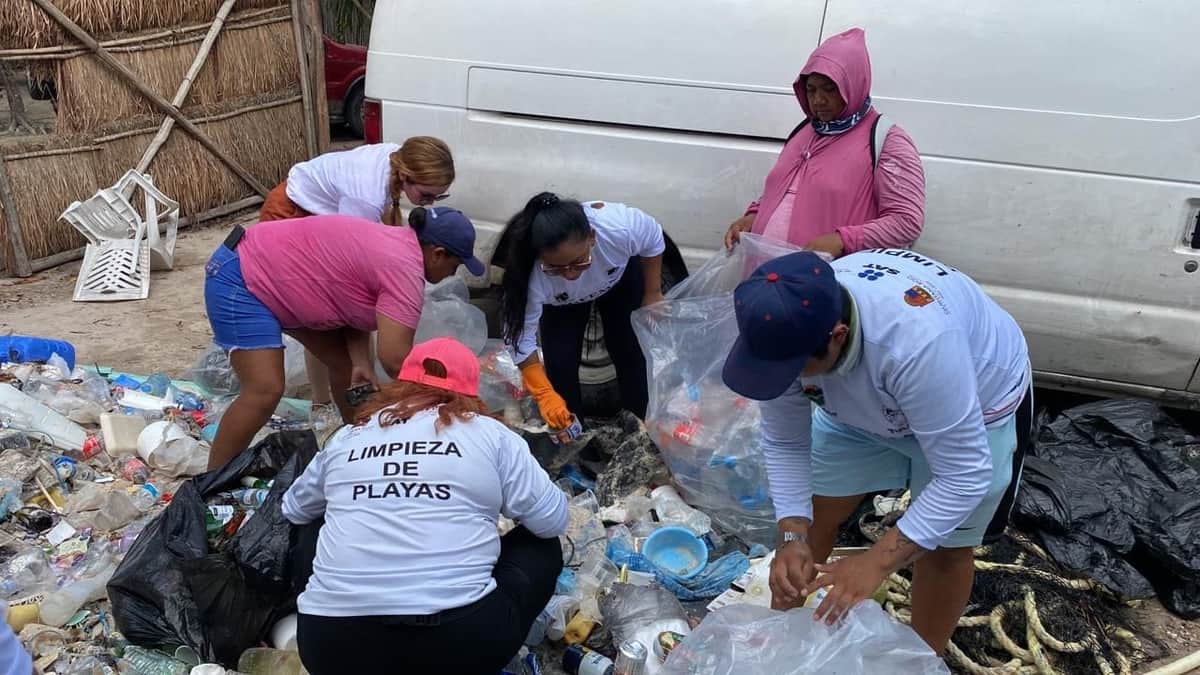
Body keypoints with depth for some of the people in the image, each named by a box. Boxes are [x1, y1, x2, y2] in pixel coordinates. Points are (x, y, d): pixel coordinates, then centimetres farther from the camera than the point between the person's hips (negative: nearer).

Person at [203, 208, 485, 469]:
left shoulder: (396, 246, 4)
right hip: (239, 279, -10)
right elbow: (395, 358, -30)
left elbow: (355, 309, 5)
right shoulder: (404, 268, -26)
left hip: (275, 276, 10)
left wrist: (361, 362, -10)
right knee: (265, 391, -18)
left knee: (347, 363, 11)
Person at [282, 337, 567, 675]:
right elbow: (553, 521, 9)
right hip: (459, 637, -3)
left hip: (332, 641, 4)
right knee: (541, 548, 22)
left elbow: (293, 509, 32)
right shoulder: (490, 434, 6)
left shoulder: (346, 437, 16)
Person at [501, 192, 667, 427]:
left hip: (621, 278, 1)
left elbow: (654, 240, -19)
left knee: (632, 354, 1)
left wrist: (653, 294, -10)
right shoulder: (533, 275, -44)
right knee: (560, 364, -10)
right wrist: (545, 395, -35)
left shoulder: (620, 228, -44)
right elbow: (520, 336, -31)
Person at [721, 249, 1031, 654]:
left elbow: (964, 477, -37)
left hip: (980, 402, -4)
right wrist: (792, 537, -27)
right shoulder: (787, 328, -30)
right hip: (865, 404, 4)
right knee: (810, 515, 7)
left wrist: (876, 563, -41)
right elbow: (783, 444, -16)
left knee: (943, 546, 5)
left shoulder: (916, 342, -47)